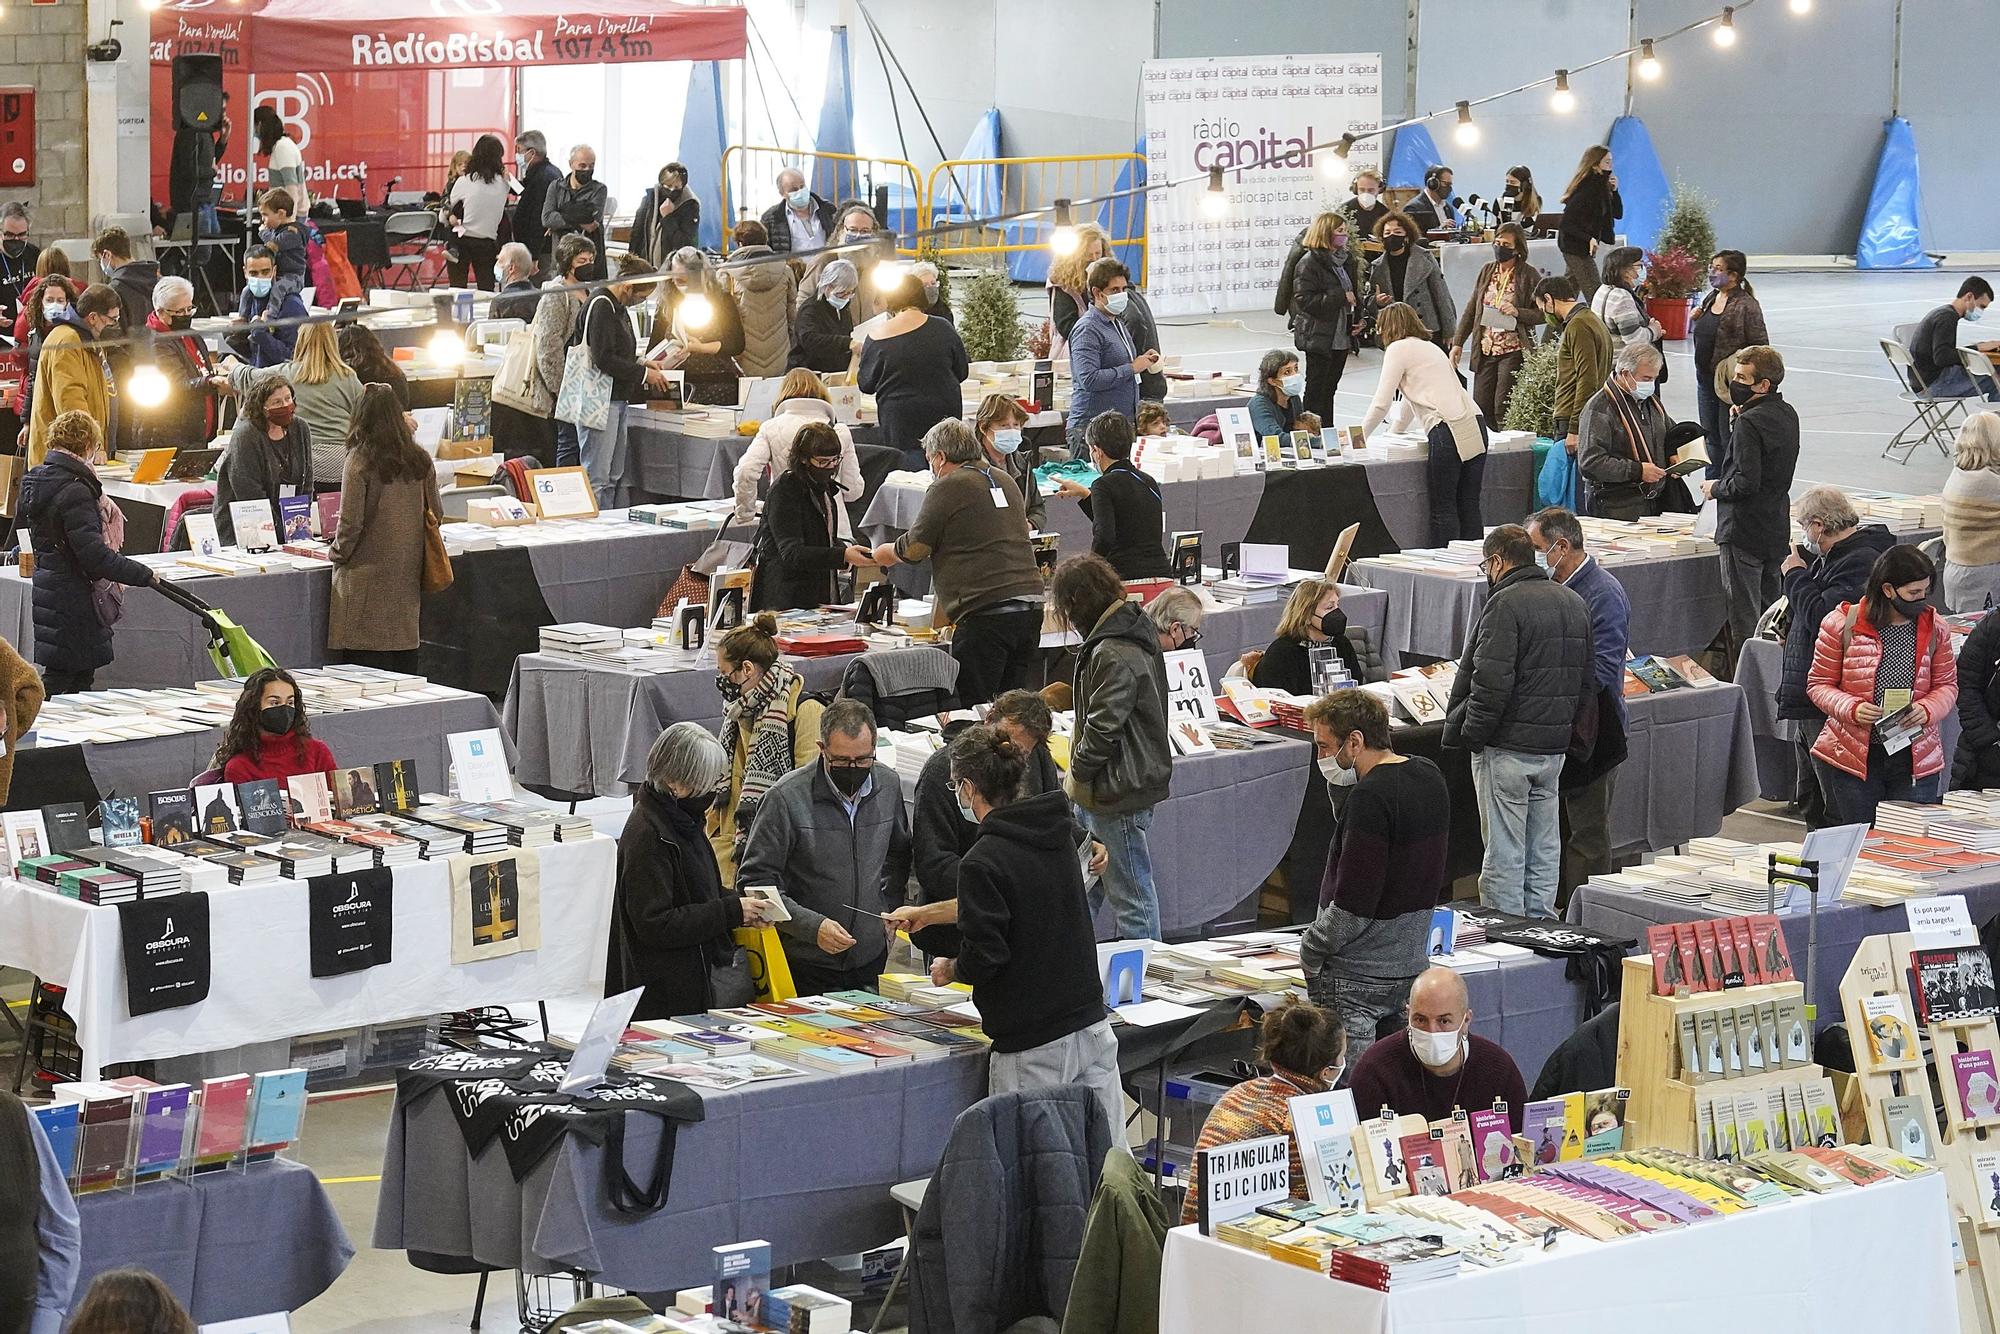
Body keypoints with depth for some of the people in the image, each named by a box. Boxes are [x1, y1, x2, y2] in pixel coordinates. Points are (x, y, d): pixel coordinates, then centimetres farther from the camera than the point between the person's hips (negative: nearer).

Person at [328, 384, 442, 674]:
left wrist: (337, 554, 4)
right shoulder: (420, 460, 3)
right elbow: (435, 514, 11)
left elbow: (351, 523, -13)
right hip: (408, 575, 5)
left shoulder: (359, 461, -11)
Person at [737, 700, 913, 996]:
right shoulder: (786, 798, -17)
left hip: (871, 961, 5)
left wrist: (888, 910, 8)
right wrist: (813, 927, -24)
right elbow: (755, 883, -15)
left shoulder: (889, 785, 0)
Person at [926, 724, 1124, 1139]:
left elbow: (983, 956, -17)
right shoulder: (1059, 835, 9)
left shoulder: (982, 862, -15)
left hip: (1033, 1047, -7)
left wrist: (951, 970, 8)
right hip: (1092, 1025, 7)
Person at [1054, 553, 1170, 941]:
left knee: (1131, 896, 0)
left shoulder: (1112, 655, -23)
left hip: (1118, 792, -11)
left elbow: (1103, 727, -24)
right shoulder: (1135, 630, 9)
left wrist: (1077, 775, -8)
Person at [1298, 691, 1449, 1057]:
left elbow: (1353, 906, -23)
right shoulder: (1429, 777, 7)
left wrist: (1310, 951, -8)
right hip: (1409, 965, 9)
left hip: (1356, 976, -9)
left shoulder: (1370, 797, -21)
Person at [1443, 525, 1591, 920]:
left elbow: (1491, 683, -21)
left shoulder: (1506, 603, -14)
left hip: (1507, 748, -8)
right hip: (1555, 747, 8)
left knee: (1504, 850, -3)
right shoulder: (1574, 603, 13)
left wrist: (1471, 734, -11)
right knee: (1544, 850, 14)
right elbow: (1587, 681, 17)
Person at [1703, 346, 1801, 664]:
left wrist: (1716, 488, -6)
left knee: (1743, 619, -3)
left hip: (1744, 531, -9)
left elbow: (1746, 482, -25)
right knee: (1770, 611, 17)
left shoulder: (1749, 423, -20)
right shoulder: (1787, 414, 7)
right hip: (1777, 530, 9)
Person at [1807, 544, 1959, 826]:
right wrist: (1852, 709, -19)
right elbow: (1819, 684, 0)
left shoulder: (1934, 628, 3)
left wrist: (1926, 710, -13)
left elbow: (1947, 686, 9)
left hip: (1915, 759, 2)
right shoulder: (1843, 624, -6)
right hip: (1852, 757, -2)